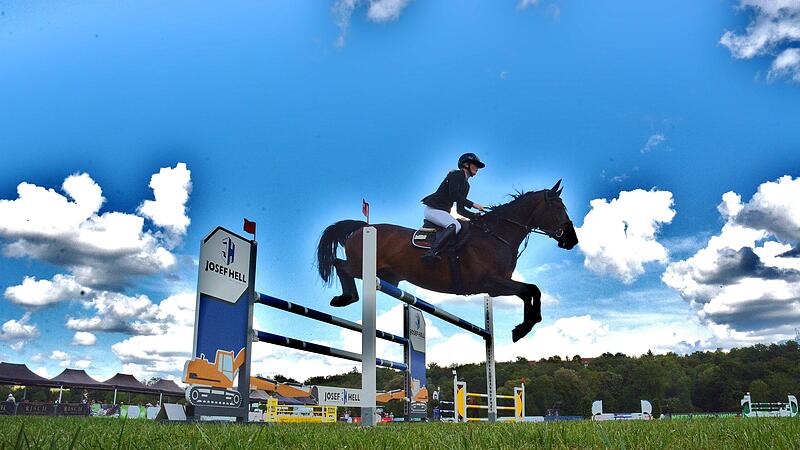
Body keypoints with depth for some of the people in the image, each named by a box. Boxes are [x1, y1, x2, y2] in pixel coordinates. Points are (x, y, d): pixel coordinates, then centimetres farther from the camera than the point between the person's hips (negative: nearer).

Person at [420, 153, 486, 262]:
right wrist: (472, 204, -18)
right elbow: (453, 195, -20)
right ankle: (432, 252, -44)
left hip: (443, 211, 10)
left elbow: (460, 209, 20)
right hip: (433, 209, -10)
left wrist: (475, 216, 6)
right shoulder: (456, 174, -4)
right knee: (455, 226, -31)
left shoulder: (466, 185, 21)